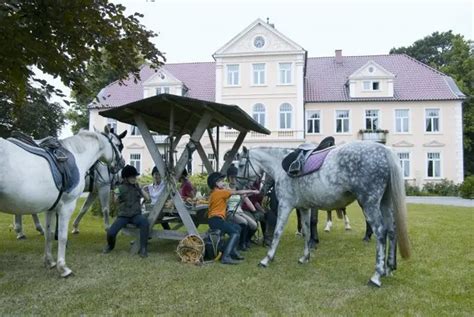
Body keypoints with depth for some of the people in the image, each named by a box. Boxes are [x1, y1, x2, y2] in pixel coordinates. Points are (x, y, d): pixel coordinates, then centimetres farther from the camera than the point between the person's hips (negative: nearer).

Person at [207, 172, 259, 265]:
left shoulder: (214, 193, 19)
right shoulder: (220, 192, -9)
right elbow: (238, 192, -9)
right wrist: (251, 191, -3)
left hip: (216, 219, 10)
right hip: (216, 220, -10)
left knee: (237, 228, 19)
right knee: (235, 232, -21)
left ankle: (233, 252, 19)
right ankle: (226, 257, -28)